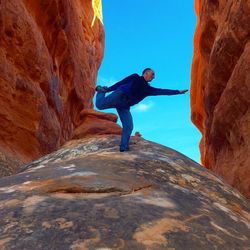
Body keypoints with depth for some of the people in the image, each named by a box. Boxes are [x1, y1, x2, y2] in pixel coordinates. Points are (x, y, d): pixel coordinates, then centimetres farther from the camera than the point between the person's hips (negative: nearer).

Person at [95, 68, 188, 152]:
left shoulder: (148, 89, 19)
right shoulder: (135, 77, 7)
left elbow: (163, 91, 18)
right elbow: (121, 83, 6)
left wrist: (178, 92, 17)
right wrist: (108, 89, 3)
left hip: (125, 107, 5)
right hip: (118, 95, -5)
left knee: (128, 126, -9)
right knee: (100, 104, -15)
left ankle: (124, 147, -7)